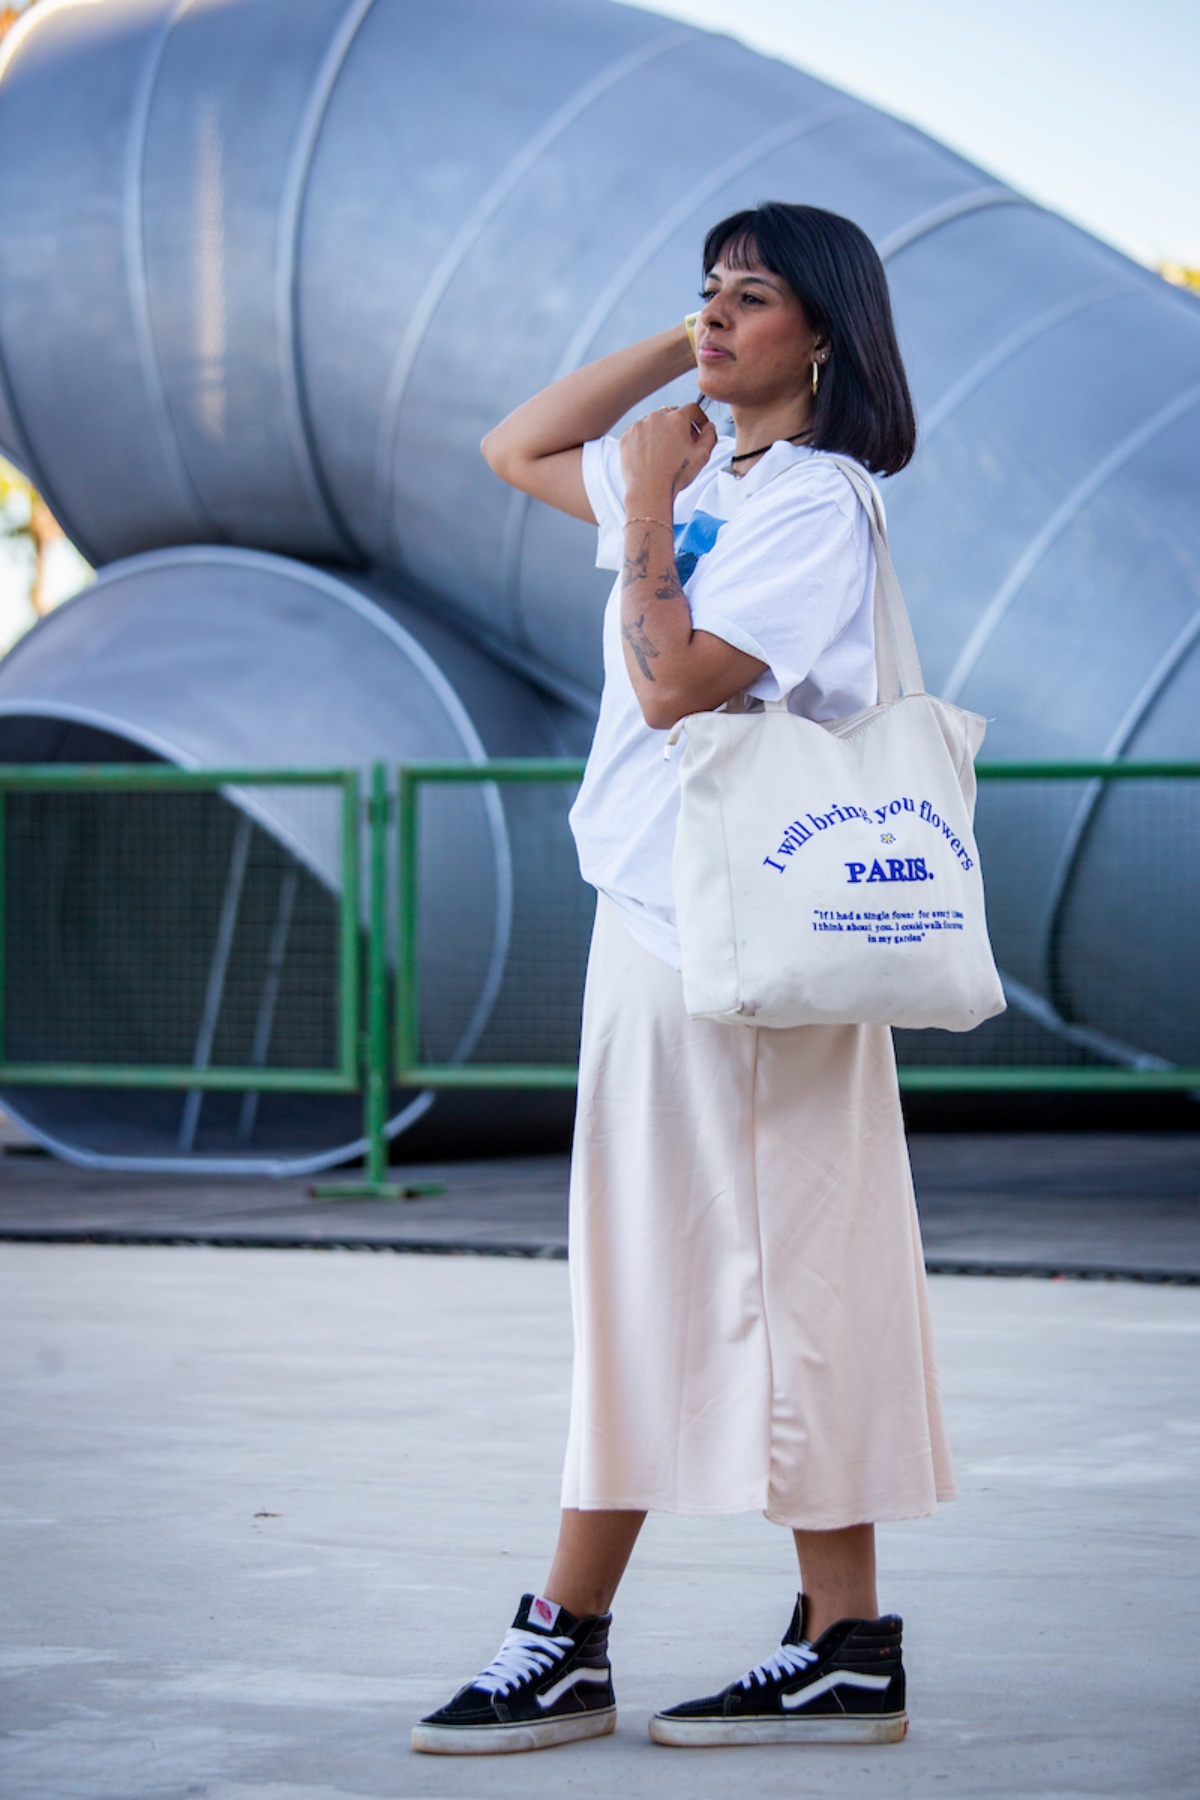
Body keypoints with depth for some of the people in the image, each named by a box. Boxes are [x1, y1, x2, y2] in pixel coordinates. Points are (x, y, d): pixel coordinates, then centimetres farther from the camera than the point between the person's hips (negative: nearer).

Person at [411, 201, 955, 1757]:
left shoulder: (813, 505, -11)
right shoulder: (700, 478, 13)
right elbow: (515, 451, 26)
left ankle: (849, 1649, 2)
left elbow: (675, 685, -20)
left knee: (781, 1280, -5)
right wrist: (674, 349, 16)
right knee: (639, 1280, 9)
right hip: (650, 924, 9)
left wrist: (646, 513, -9)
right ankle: (566, 1642, 13)